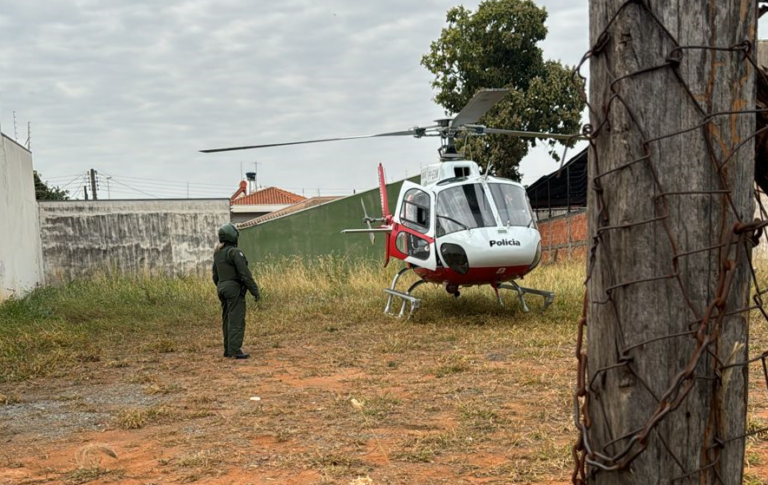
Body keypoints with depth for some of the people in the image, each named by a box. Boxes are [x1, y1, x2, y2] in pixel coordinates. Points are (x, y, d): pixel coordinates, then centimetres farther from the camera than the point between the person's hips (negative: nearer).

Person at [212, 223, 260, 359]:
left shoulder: (218, 253, 11)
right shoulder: (235, 252, -15)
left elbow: (215, 275, 17)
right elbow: (245, 273, -18)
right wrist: (255, 291, -15)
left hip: (222, 288, 9)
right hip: (234, 288, -9)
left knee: (227, 320, 12)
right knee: (236, 320, -9)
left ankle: (228, 349, 16)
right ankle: (235, 350, -14)